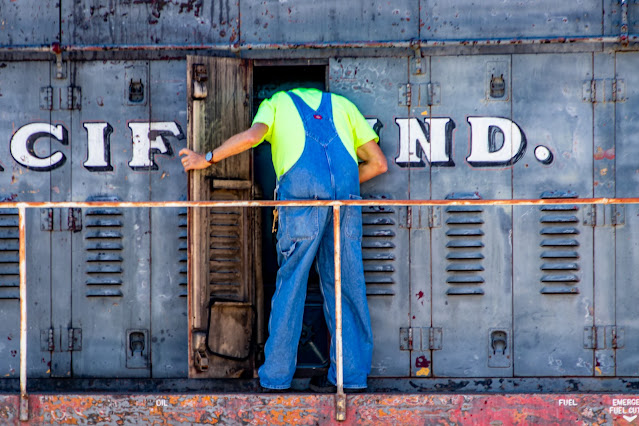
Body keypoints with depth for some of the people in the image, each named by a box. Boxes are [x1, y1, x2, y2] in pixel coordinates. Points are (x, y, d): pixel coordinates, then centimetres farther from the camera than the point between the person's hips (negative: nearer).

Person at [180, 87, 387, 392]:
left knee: (290, 283, 4)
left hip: (302, 191, -2)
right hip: (347, 194, 2)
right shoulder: (341, 104, 31)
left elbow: (253, 135, 0)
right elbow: (378, 163, 24)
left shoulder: (276, 103, 24)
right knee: (347, 284, 9)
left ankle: (276, 376, 7)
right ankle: (352, 374, 9)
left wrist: (208, 159, 11)